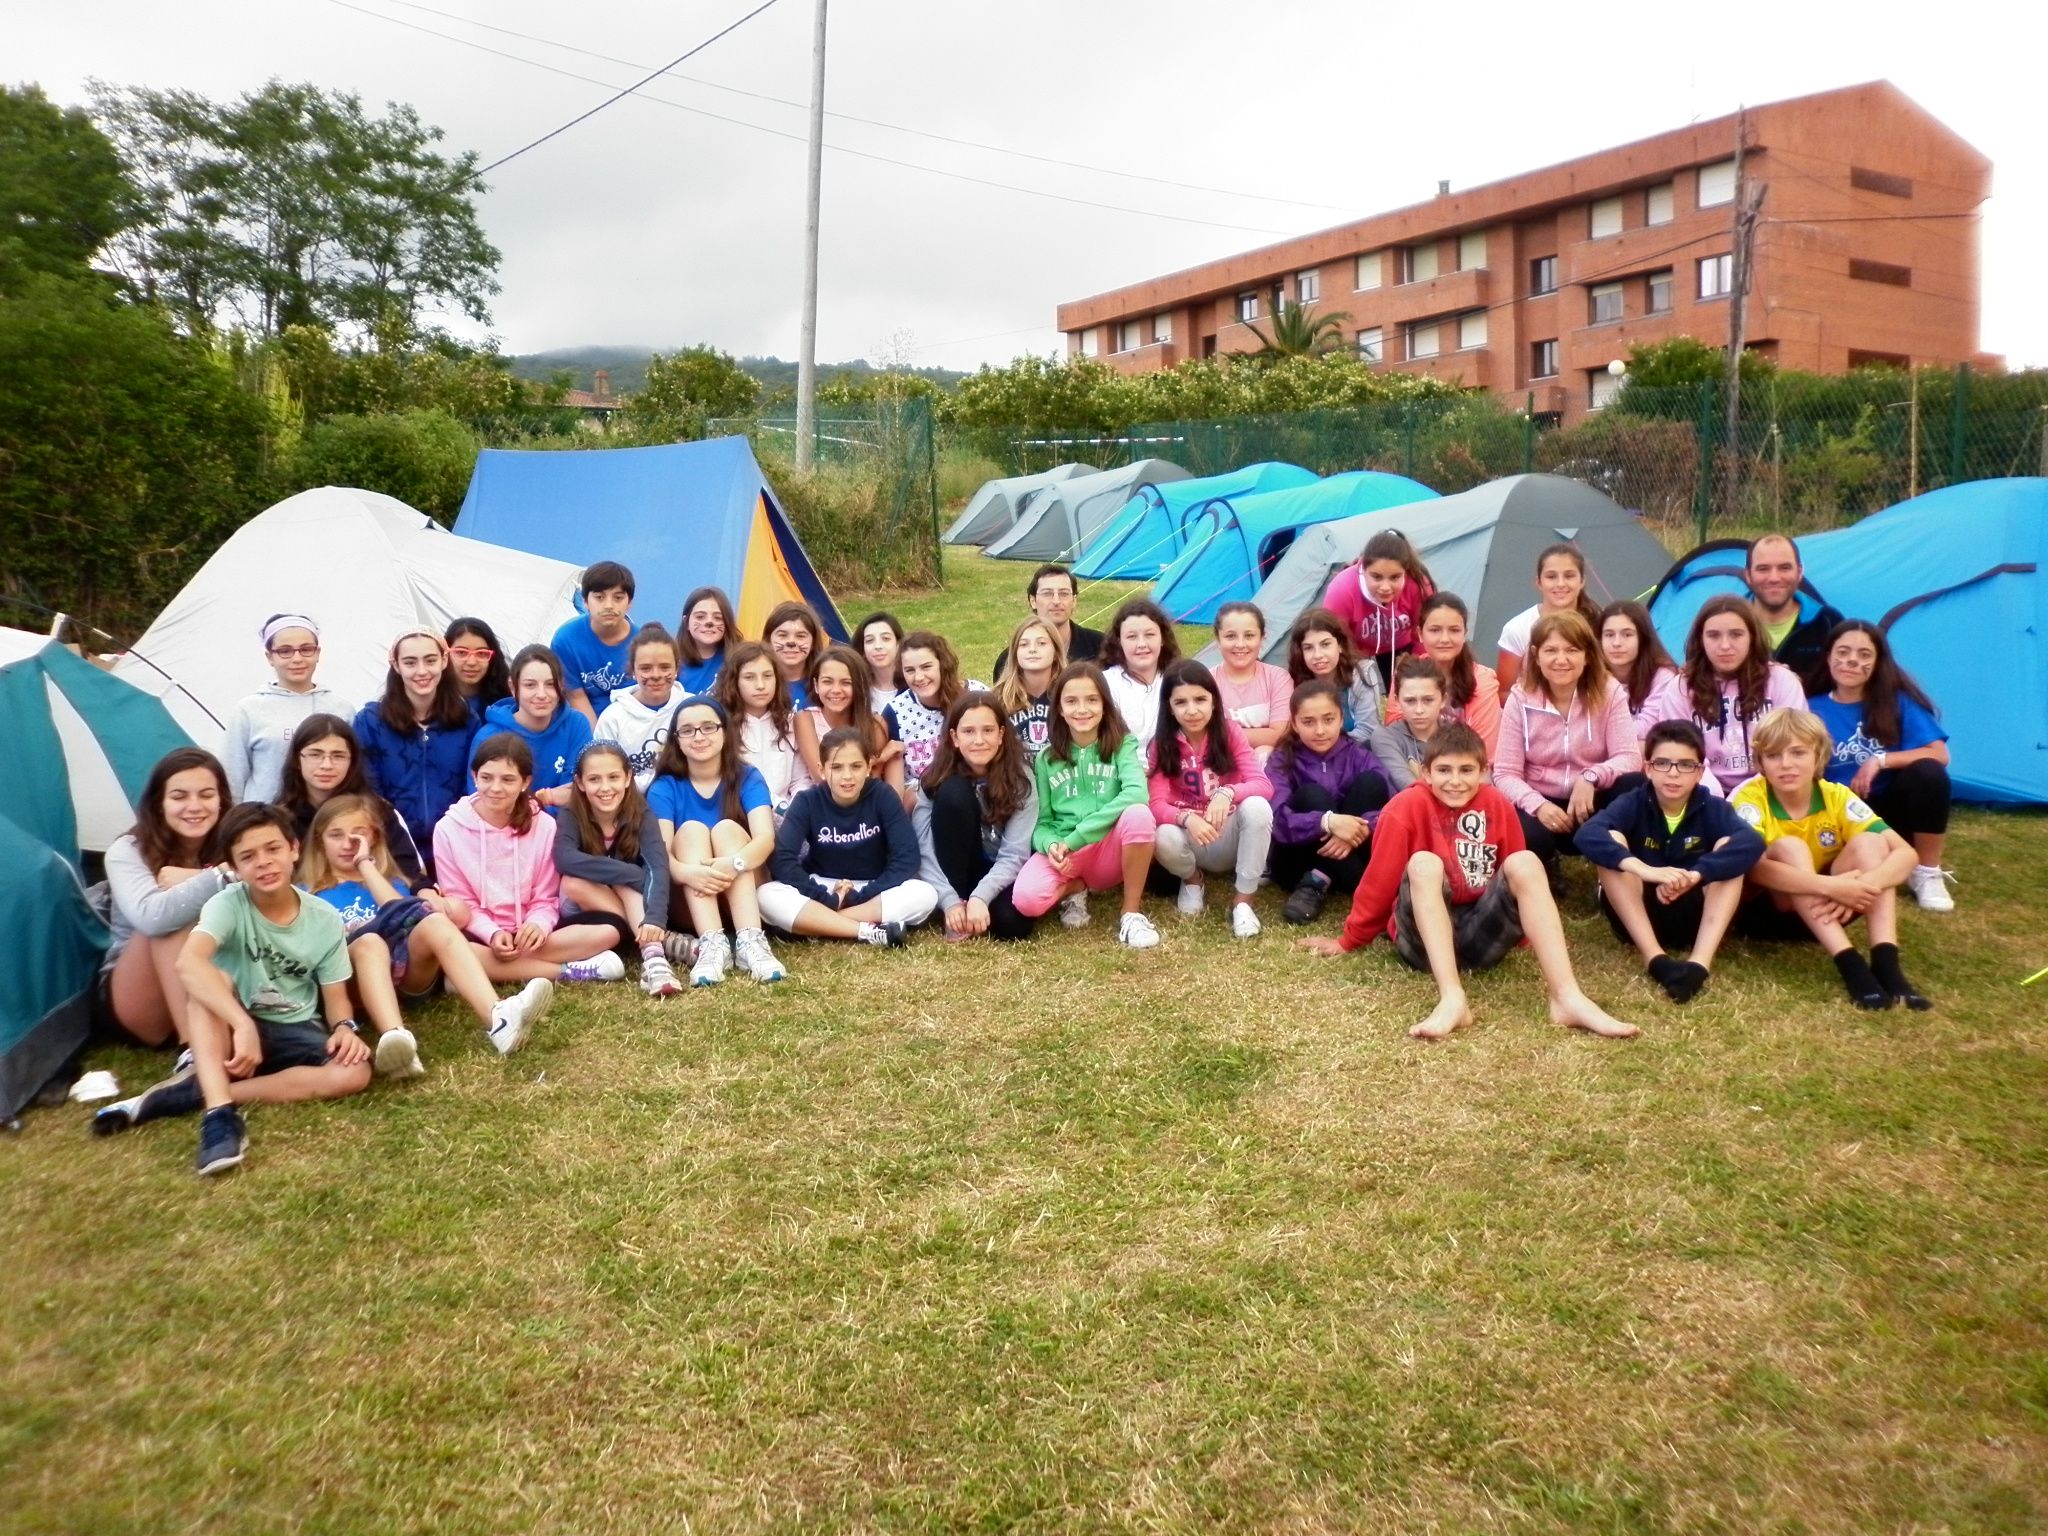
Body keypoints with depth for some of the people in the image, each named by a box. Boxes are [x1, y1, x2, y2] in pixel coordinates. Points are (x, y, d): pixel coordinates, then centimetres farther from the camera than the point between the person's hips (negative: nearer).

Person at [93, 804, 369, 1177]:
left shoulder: (325, 920, -6)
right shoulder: (228, 903, -16)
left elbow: (336, 996, 1)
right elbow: (188, 963, -35)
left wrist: (345, 1027, -23)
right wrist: (244, 1025, -46)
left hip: (296, 1034, 2)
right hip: (233, 1029, -2)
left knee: (355, 1072, -29)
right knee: (209, 983, -33)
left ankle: (191, 1093, -27)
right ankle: (220, 1111, -43)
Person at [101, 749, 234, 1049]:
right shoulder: (128, 851, -10)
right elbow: (151, 917, -34)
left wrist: (186, 882, -24)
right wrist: (224, 875, -34)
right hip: (138, 1007, -1)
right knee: (170, 923, -30)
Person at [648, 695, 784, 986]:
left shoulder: (747, 779, -2)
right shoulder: (664, 788, -2)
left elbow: (766, 838, -20)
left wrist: (733, 863, -42)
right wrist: (686, 871, -42)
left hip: (745, 891, 0)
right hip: (686, 901, 0)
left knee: (727, 828, -23)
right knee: (690, 829, -22)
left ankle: (750, 941, -42)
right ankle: (712, 944, -43)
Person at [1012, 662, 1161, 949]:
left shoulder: (1122, 745, -1)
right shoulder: (1047, 759, 7)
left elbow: (1137, 793, -21)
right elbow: (1042, 821, 5)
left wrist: (1075, 838, -25)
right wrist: (1051, 846, -20)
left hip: (1111, 851, -1)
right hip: (1064, 854, 1)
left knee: (1139, 813, -34)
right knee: (1026, 899, -31)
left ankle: (1132, 913, -15)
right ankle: (1076, 888, 4)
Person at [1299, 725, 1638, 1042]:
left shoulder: (1498, 806, 1)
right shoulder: (1407, 806, -10)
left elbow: (1520, 877, 12)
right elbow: (1379, 878, -6)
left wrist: (1532, 935, 18)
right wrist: (1350, 941, 2)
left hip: (1483, 934, 3)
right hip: (1425, 938, -3)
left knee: (1526, 861, -20)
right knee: (1424, 863, -30)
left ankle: (1567, 997, -32)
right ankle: (1452, 998, -44)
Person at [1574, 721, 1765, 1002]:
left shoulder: (1712, 808, -7)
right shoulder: (1632, 803, -10)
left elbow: (1752, 842, -28)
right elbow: (1586, 835, -31)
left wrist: (1694, 875, -42)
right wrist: (1645, 870, -45)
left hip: (1694, 917, 1)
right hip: (1637, 916, -1)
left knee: (1728, 848, -21)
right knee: (1611, 841, -23)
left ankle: (1700, 962, -35)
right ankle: (1654, 957, -33)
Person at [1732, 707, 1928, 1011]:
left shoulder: (1837, 797, -8)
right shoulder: (1751, 798, -18)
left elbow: (1906, 853, -16)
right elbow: (1751, 866, -36)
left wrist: (1864, 884, -37)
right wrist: (1831, 886, -44)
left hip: (1826, 910, 4)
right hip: (1768, 910, -3)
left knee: (1869, 842, -19)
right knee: (1789, 847, -29)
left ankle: (1885, 963, -32)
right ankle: (1850, 963, -39)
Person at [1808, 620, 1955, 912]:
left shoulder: (1898, 701, -3)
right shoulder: (1812, 710, -2)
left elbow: (1939, 755, -12)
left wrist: (1880, 760, -22)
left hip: (1891, 811, 1)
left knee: (1928, 773, -31)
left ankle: (1927, 874, -12)